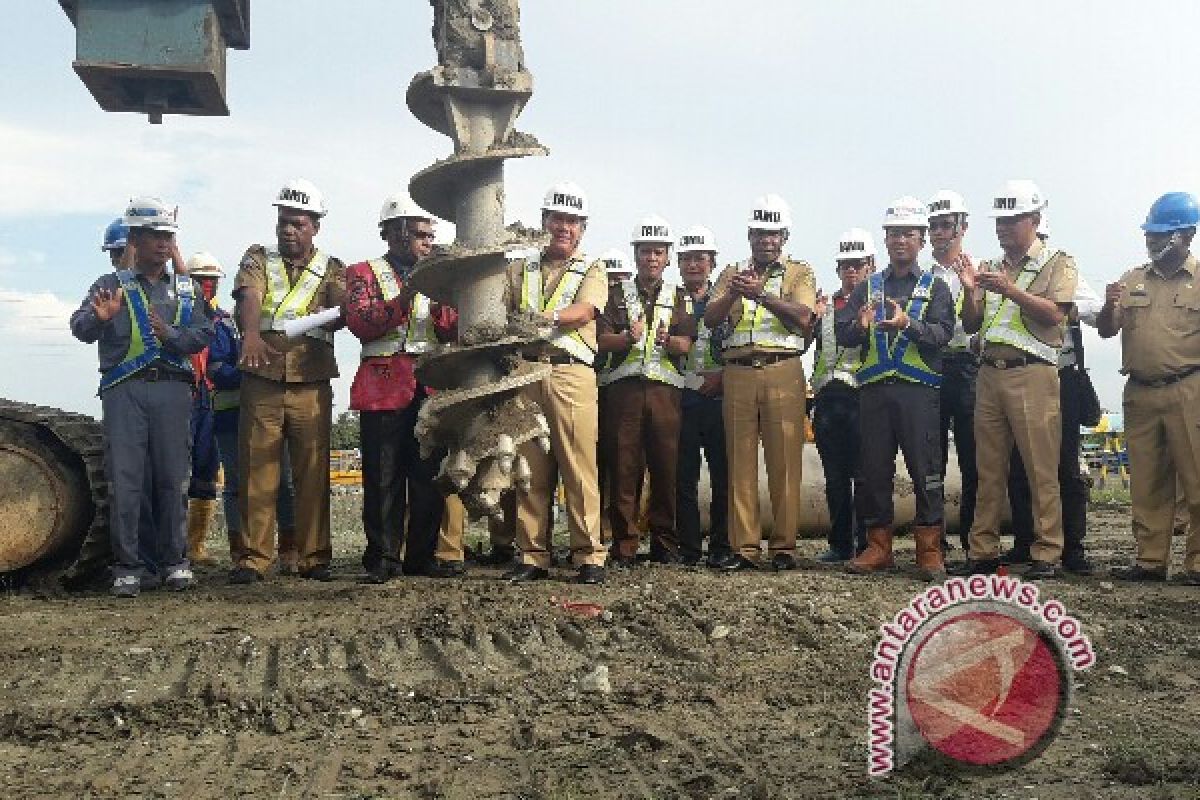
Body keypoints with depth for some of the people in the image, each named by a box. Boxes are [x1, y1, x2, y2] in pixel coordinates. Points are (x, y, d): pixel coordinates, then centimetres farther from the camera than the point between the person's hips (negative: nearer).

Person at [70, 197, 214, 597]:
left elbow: (202, 335, 5)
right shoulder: (112, 285, 10)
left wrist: (170, 334, -15)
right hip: (124, 389, -2)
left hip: (172, 388, 2)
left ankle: (174, 560, 11)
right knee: (124, 477, -5)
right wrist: (100, 317, -27)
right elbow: (80, 328, -4)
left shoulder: (184, 290, 17)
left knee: (171, 477, 3)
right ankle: (127, 566, 1)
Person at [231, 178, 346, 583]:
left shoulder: (331, 269, 13)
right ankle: (253, 557, 6)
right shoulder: (258, 258, 11)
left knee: (313, 473, 2)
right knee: (257, 471, 0)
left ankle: (313, 556, 10)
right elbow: (249, 296, -9)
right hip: (262, 382, 0)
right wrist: (251, 333, -31)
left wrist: (340, 312, -30)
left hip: (312, 385, 1)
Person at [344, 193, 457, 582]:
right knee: (384, 475, -3)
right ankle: (383, 558, 4)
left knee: (429, 473, 5)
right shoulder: (364, 273, 8)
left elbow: (450, 332, 10)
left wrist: (440, 298, -8)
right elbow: (360, 323, -9)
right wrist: (407, 296, -17)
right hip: (385, 385, -4)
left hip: (431, 385, 4)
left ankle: (422, 555, 14)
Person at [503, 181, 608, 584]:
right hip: (525, 373, 3)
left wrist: (545, 317, -25)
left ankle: (589, 556, -2)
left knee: (580, 467, -7)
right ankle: (533, 556, 9)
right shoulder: (521, 269, 22)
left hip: (571, 373, -2)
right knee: (530, 469, 3)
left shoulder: (591, 271, 14)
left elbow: (584, 311, -7)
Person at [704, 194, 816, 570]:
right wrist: (732, 294, -10)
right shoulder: (732, 273, 21)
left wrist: (762, 293, -14)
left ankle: (784, 546, 1)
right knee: (740, 461, 0)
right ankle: (744, 548, 4)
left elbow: (802, 318, -5)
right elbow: (710, 319, 8)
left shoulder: (799, 273, 13)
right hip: (737, 373, 2)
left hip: (783, 373, -2)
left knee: (785, 461, -5)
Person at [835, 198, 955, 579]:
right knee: (874, 469, 5)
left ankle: (929, 549, 4)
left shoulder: (935, 288, 10)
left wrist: (908, 324, -25)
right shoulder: (868, 287, 17)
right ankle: (878, 546, 15)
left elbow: (942, 334, -6)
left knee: (925, 469, -4)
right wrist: (859, 327, -15)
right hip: (874, 390, 3)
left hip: (919, 390, -3)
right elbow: (842, 333, 7)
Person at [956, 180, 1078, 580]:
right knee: (988, 469, 7)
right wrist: (970, 291, 0)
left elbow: (1054, 314, -10)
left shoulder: (1057, 262, 5)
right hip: (990, 373, 6)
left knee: (1041, 470, -6)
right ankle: (983, 550, 12)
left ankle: (1047, 554, 0)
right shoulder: (993, 268, 20)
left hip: (1032, 374, -5)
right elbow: (971, 325, 17)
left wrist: (1011, 290, -17)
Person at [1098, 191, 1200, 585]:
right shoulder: (1132, 280, 13)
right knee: (1146, 483, 8)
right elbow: (1106, 331, 11)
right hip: (1139, 393, 4)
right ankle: (1151, 560, 15)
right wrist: (1109, 306, -10)